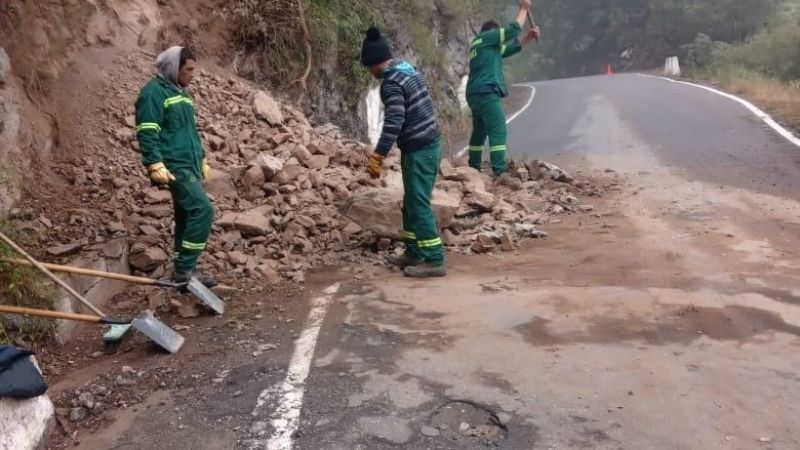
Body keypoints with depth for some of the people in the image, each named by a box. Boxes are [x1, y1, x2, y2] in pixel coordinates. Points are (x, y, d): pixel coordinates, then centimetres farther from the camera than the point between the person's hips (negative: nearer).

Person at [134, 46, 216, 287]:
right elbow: (147, 132, -15)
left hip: (190, 166, 9)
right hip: (175, 167, -9)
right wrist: (156, 165, -22)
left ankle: (185, 271, 15)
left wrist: (202, 159, 26)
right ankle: (184, 270, -13)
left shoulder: (181, 92, 21)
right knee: (202, 209, -19)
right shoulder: (154, 91, -8)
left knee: (187, 216, 9)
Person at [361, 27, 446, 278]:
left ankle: (434, 261, 0)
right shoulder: (407, 70, 12)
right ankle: (414, 253, 25)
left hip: (419, 150, -10)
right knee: (411, 203, 16)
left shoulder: (391, 84, -18)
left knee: (419, 205, -4)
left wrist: (376, 157, -27)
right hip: (429, 145, 10)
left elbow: (393, 124, -27)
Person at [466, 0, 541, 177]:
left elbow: (509, 49, 29)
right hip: (486, 93, -10)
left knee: (479, 132, 15)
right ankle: (500, 172, -22)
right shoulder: (486, 37, 1)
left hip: (476, 94, 10)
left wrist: (529, 37, 20)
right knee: (498, 131, -15)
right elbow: (513, 30, -2)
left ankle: (474, 169, 18)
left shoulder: (480, 45, 27)